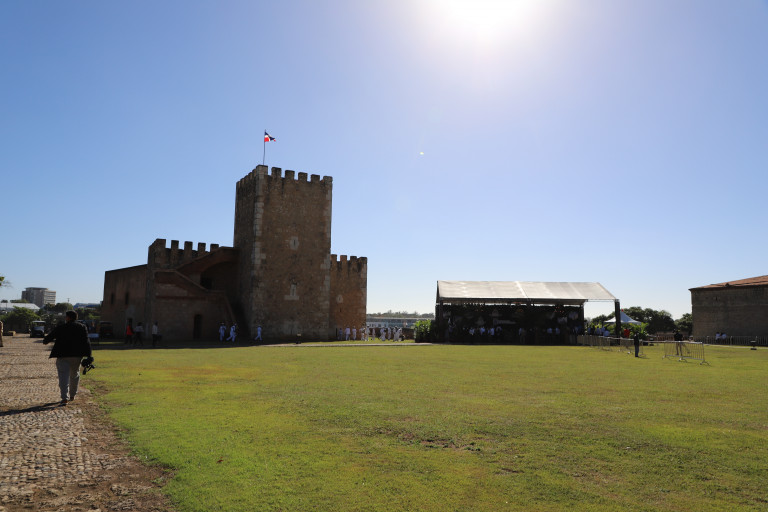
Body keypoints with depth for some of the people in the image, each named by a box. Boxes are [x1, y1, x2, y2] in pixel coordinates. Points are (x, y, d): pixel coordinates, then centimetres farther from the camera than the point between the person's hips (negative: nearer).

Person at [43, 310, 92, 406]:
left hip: (63, 356, -3)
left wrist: (45, 341, 34)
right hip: (77, 356, 3)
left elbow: (50, 336, 10)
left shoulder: (60, 328, -2)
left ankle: (65, 398, -15)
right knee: (74, 375, 19)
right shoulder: (82, 328, 2)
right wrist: (88, 356, -5)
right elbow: (86, 342, -4)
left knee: (64, 377, -4)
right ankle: (72, 395, 29)